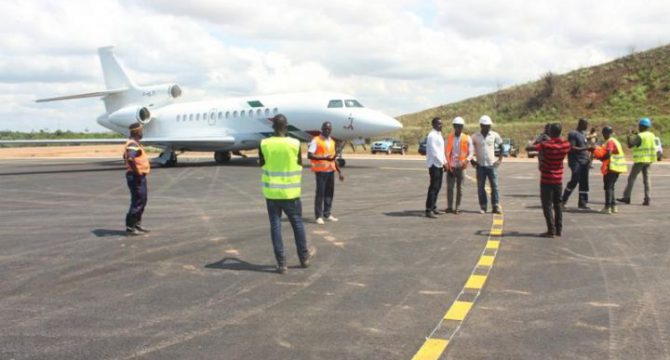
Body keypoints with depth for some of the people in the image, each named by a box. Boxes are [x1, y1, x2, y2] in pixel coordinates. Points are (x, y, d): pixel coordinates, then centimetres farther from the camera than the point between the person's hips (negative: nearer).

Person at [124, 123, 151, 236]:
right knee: (137, 202, -6)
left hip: (140, 176, 11)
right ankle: (130, 227, 0)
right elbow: (130, 159, -36)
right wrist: (137, 172, -24)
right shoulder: (133, 144, -18)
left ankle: (137, 224, 27)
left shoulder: (135, 143, 16)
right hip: (136, 177, -11)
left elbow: (126, 157, 30)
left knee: (143, 200, 18)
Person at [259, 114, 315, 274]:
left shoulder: (264, 144, -8)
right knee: (297, 223, 15)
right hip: (290, 192, -1)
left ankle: (281, 263, 7)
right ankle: (304, 257, 30)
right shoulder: (295, 144, -11)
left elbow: (261, 164, 6)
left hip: (271, 191, 1)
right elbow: (299, 165, 1)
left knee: (275, 226, 6)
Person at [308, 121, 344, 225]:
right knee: (320, 193, -4)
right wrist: (324, 157, -22)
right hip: (320, 170, -6)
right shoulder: (316, 140, -5)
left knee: (329, 193, 9)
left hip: (331, 170, 6)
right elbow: (309, 155, -14)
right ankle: (319, 216, 0)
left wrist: (339, 172, 19)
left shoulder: (332, 142, 16)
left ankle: (327, 214, 19)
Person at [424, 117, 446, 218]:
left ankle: (433, 207, 23)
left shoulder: (439, 135, 17)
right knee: (433, 187, -11)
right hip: (434, 164, -10)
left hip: (439, 164, 10)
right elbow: (434, 152, -19)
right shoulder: (432, 135, -15)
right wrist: (442, 163, -14)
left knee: (437, 186, 14)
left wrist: (444, 161, 11)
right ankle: (429, 210, -10)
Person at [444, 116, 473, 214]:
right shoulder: (449, 138, 4)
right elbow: (446, 152, 6)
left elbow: (470, 153, 0)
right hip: (451, 167, 1)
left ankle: (457, 208, 12)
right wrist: (447, 163, -6)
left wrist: (466, 160, -19)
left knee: (459, 188, 5)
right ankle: (449, 207, 10)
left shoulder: (467, 139, 0)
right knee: (449, 187, 0)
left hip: (461, 167, -1)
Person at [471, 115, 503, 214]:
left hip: (492, 165, 0)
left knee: (494, 186, 0)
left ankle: (496, 206, 5)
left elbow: (501, 146, 12)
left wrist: (500, 158, 5)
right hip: (480, 165, 0)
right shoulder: (475, 136, 0)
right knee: (480, 187, 2)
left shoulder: (494, 135, 2)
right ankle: (483, 207, 9)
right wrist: (471, 160, 2)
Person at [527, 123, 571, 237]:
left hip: (547, 179, -5)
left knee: (547, 205, 0)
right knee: (558, 204, 15)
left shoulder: (546, 145, -20)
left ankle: (551, 230, -3)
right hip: (559, 179, 5)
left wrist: (537, 141, -5)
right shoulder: (566, 144, -2)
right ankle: (559, 229, 18)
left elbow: (529, 148, -26)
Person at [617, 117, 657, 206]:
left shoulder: (640, 136, -16)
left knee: (631, 178, 0)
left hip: (640, 160, -7)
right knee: (646, 178, 9)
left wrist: (629, 137, -5)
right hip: (648, 160, 7)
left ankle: (626, 197, 1)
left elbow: (630, 145, -21)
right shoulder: (651, 135, 8)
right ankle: (647, 199, 5)